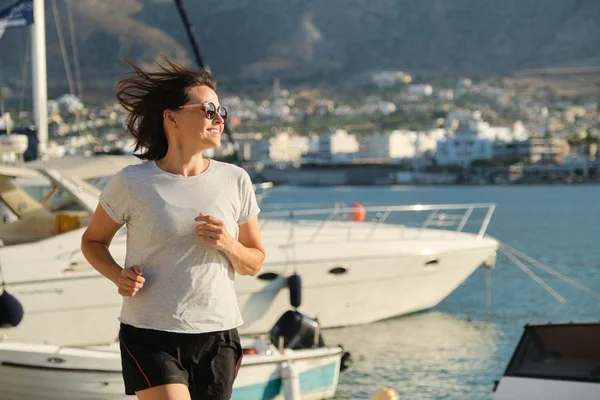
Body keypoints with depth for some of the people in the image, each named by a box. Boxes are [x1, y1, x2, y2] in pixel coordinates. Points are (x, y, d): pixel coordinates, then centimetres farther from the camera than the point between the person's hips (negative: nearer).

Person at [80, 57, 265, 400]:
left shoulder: (235, 181, 4)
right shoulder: (132, 183, -4)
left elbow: (254, 263, 11)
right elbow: (93, 241, 10)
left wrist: (227, 245, -10)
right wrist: (119, 275, -9)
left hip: (218, 336, 4)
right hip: (150, 337, -3)